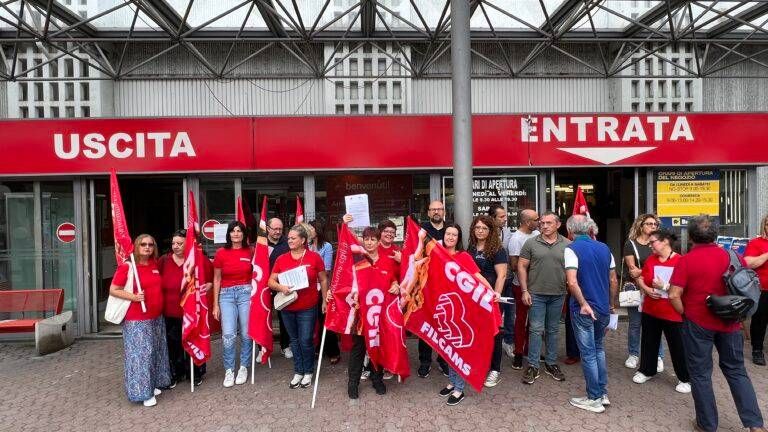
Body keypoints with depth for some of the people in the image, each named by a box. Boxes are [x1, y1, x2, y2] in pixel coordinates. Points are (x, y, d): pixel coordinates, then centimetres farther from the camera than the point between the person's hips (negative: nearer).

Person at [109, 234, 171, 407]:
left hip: (157, 317, 7)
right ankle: (143, 392, 9)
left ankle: (152, 384, 30)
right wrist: (133, 297, -22)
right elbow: (113, 290, -10)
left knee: (155, 351, 15)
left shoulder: (155, 264, 7)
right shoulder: (126, 266, -12)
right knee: (140, 354, -2)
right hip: (136, 320, -7)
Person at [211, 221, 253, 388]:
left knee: (246, 333, 3)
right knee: (228, 334, -10)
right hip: (226, 294, 0)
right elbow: (217, 280, 6)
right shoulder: (221, 253, 1)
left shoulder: (250, 252, 2)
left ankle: (244, 367, 20)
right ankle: (229, 370, 6)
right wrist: (215, 304, 4)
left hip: (246, 293, 1)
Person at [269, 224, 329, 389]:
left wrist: (325, 300, 1)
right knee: (294, 340, 15)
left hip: (308, 308, -3)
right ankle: (298, 372, 30)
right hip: (287, 308, 3)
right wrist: (281, 287, -17)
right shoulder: (281, 259, 1)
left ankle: (308, 372, 24)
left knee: (306, 341, 2)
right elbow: (271, 281, 4)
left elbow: (323, 280, 1)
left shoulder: (314, 257, -6)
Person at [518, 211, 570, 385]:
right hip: (536, 294, -2)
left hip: (558, 294, 2)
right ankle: (532, 366, 11)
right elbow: (522, 266, -1)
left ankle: (551, 363, 28)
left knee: (553, 330, 14)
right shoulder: (531, 243, -2)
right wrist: (524, 290, -6)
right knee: (536, 330, 1)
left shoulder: (567, 245, 2)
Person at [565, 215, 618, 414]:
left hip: (583, 310, -6)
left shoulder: (572, 249, -13)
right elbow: (614, 281, 11)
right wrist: (611, 304, 21)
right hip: (603, 309, 6)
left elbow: (572, 282, -25)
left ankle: (594, 399, 16)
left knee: (588, 353, 5)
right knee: (598, 349, 21)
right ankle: (603, 393, 28)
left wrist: (584, 304, -18)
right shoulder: (604, 248, 5)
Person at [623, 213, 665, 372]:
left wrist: (640, 272, -14)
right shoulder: (631, 244, 0)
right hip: (635, 288, -2)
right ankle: (633, 355, 17)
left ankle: (658, 357, 14)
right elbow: (632, 268, -7)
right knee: (635, 323, 4)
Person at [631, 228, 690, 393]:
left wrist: (664, 286, -21)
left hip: (672, 313, -5)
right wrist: (647, 289, -7)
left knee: (678, 347, 7)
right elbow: (640, 279, 11)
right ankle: (646, 370, 34)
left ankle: (685, 379, 25)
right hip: (650, 310, 6)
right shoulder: (650, 259, 4)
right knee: (649, 342, 17)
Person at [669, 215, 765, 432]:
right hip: (729, 323, 4)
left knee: (700, 373, 9)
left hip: (698, 324, -4)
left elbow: (674, 295, -21)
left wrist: (685, 313, -3)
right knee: (736, 371, 19)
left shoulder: (686, 261, -15)